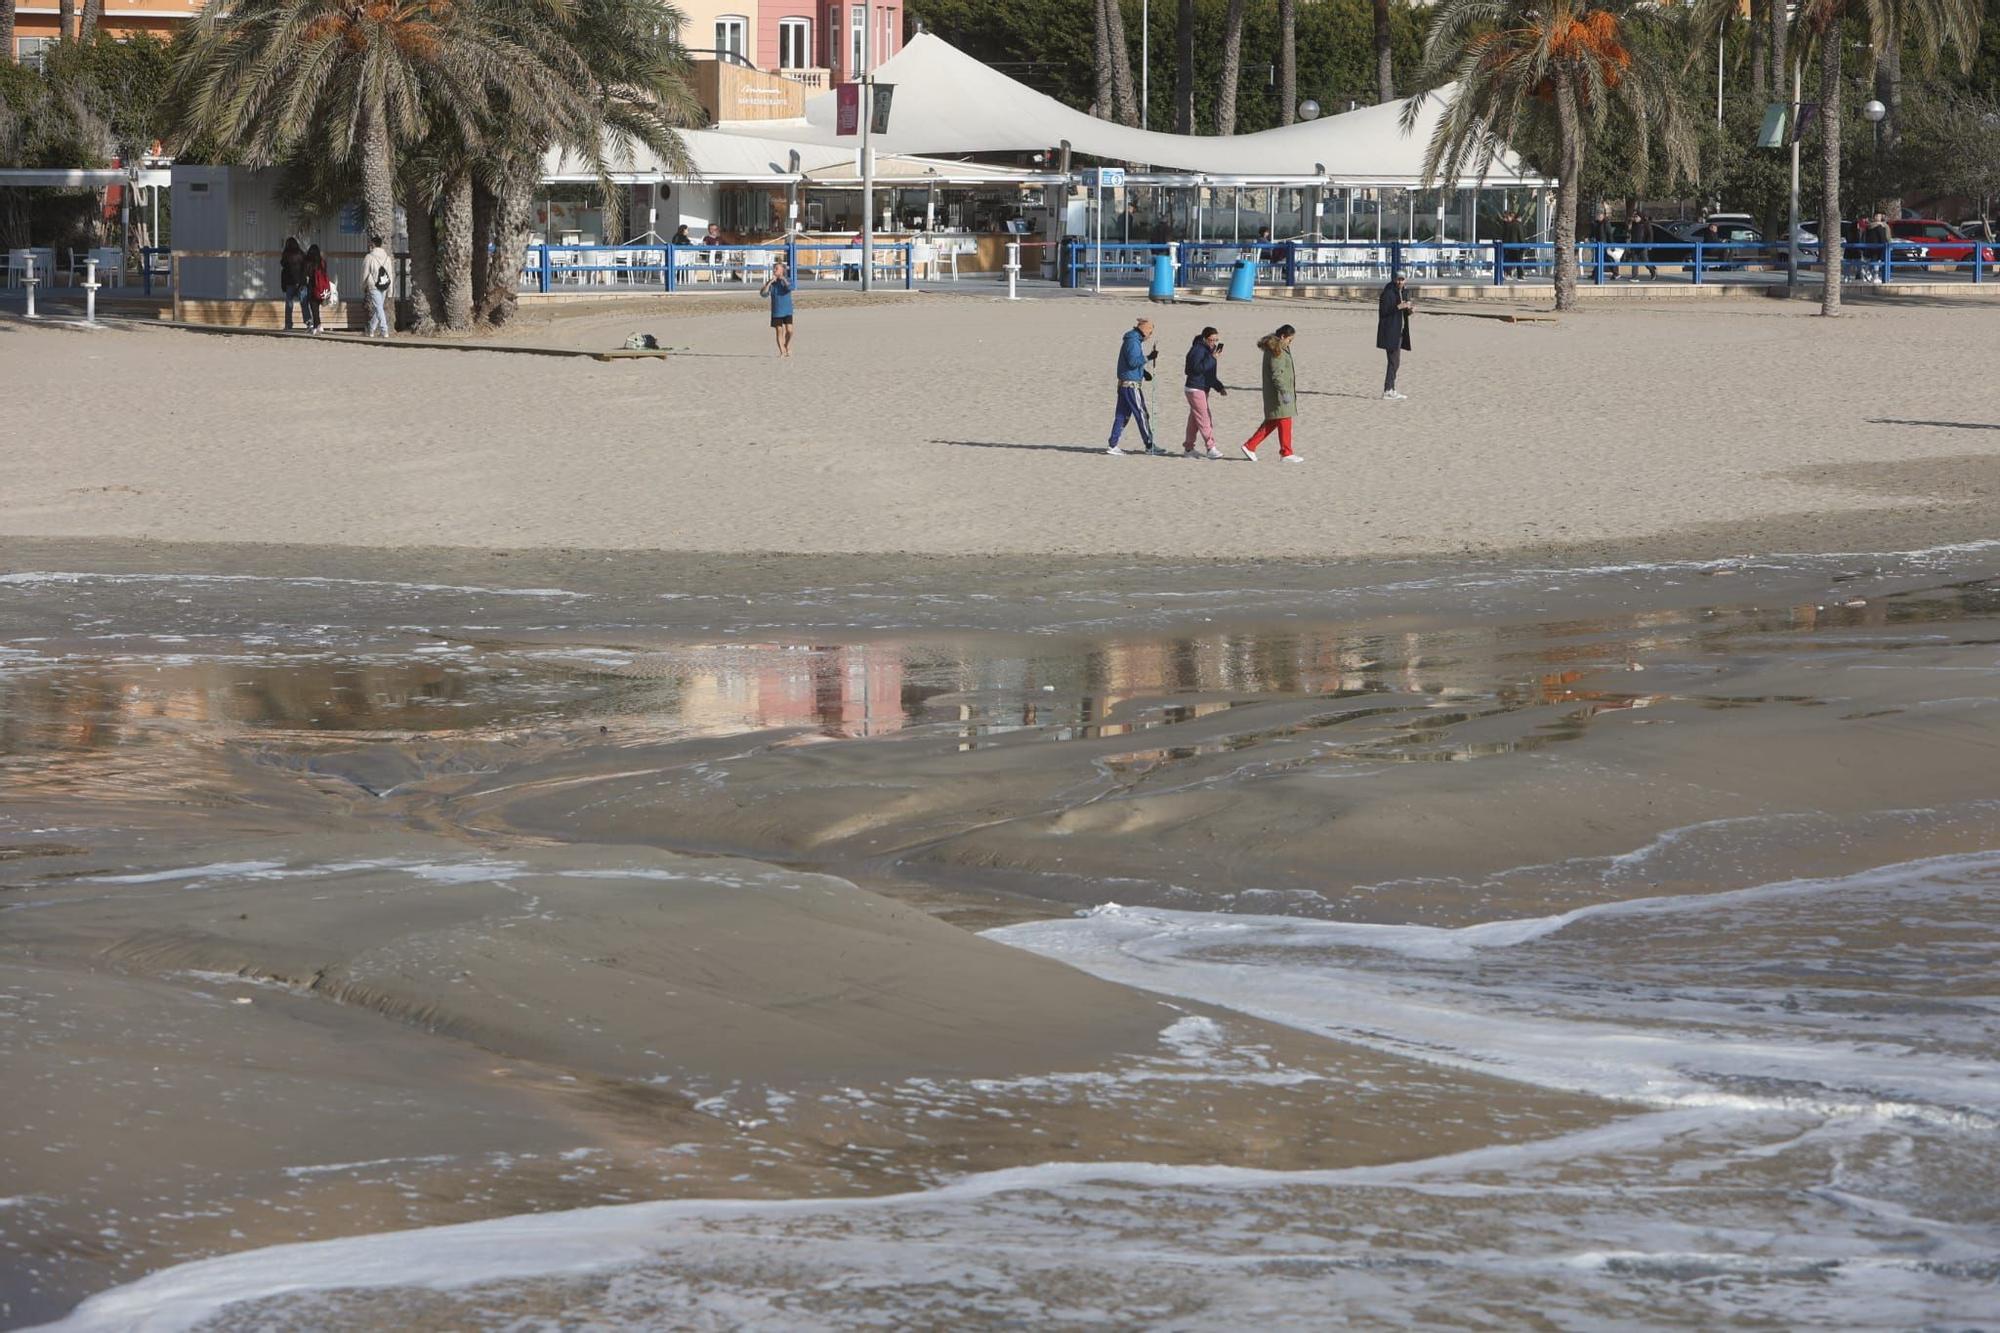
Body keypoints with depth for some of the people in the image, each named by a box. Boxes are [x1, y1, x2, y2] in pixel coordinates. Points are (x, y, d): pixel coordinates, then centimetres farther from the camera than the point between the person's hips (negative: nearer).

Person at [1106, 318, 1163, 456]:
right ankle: (1150, 446, 2)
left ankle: (1113, 446, 7)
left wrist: (1144, 372, 15)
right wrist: (1148, 357, -23)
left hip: (1124, 384, 10)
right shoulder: (1133, 341, -15)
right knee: (1141, 414, -3)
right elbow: (1133, 361, -24)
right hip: (1132, 384, -10)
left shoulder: (1134, 340, 17)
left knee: (1122, 415, 9)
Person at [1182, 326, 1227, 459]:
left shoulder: (1208, 350, 16)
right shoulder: (1198, 350, -14)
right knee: (1204, 420, -11)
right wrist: (1211, 357, -27)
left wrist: (1220, 388, 18)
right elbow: (1197, 368, -27)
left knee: (1194, 420, 12)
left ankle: (1188, 448, 17)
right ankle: (1211, 448, -12)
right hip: (1195, 389, -10)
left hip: (1202, 389, 10)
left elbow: (1210, 374, 24)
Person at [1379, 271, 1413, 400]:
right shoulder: (1388, 293, -12)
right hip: (1390, 331, -9)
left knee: (1395, 362, 11)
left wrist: (1409, 309, -5)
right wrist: (1399, 307, -25)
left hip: (1399, 331, 9)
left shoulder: (1404, 292, 12)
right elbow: (1383, 311, -16)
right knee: (1394, 361, -11)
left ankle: (1390, 390, 16)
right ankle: (1388, 390, -9)